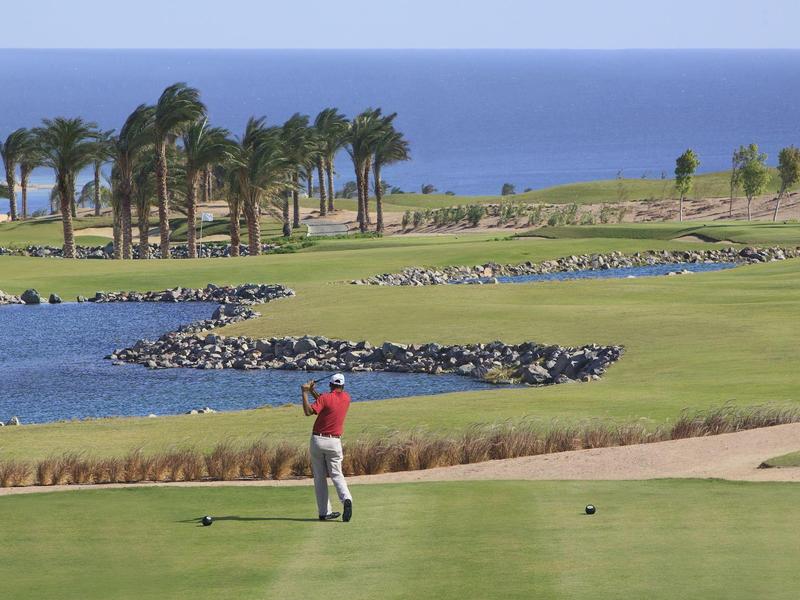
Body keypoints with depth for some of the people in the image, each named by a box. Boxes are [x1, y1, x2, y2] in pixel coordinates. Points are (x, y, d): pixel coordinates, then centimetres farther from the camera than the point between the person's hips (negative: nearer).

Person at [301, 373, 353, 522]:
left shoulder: (325, 398, -8)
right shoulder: (346, 398, 6)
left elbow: (308, 411, -21)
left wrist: (305, 393, -13)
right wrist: (312, 391, 13)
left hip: (317, 439, -2)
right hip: (334, 442, 2)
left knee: (319, 477, 7)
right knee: (336, 475, 5)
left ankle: (324, 512, 5)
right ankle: (346, 499, -24)